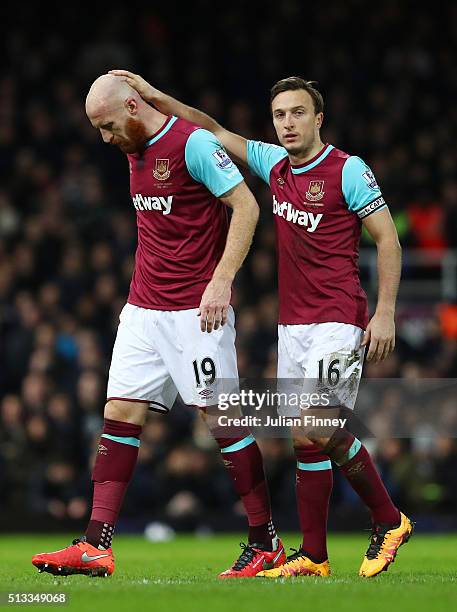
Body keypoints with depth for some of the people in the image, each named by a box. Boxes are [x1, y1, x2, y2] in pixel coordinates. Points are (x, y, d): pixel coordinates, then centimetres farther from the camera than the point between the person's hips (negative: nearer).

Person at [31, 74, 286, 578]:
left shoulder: (194, 143, -12)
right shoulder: (134, 152, 14)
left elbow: (246, 206, -16)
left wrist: (221, 281, -22)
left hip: (196, 309, -8)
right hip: (143, 307, 8)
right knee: (120, 413, 0)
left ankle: (266, 543, 5)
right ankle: (96, 546, -1)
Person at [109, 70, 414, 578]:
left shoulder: (348, 170, -7)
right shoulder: (274, 164, 11)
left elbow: (387, 238, -7)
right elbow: (214, 131, 19)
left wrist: (385, 312, -13)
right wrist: (156, 98, 12)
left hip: (339, 321, -7)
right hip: (292, 324, 7)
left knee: (322, 431, -17)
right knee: (304, 438, 4)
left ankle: (388, 520, 2)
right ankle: (313, 556, 7)